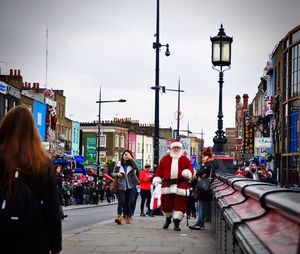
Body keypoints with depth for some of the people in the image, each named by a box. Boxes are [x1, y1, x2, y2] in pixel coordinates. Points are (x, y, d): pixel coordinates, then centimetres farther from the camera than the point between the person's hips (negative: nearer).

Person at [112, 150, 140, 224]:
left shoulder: (131, 164, 5)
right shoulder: (118, 164, 4)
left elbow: (136, 167, -17)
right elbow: (113, 173, 8)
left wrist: (131, 158, -18)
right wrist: (117, 174, -13)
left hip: (129, 187, 2)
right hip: (120, 186, -2)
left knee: (127, 203, 8)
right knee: (121, 202, -17)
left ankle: (127, 218, 21)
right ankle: (119, 217, -26)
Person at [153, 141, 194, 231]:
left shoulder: (185, 159, 10)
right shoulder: (165, 159, 14)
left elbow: (190, 169, 0)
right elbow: (159, 169, 10)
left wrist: (187, 172, -22)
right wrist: (157, 179, -2)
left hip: (181, 186, -1)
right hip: (167, 185, 1)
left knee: (180, 204, -6)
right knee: (166, 203, 4)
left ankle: (176, 223, -1)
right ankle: (168, 219, 30)